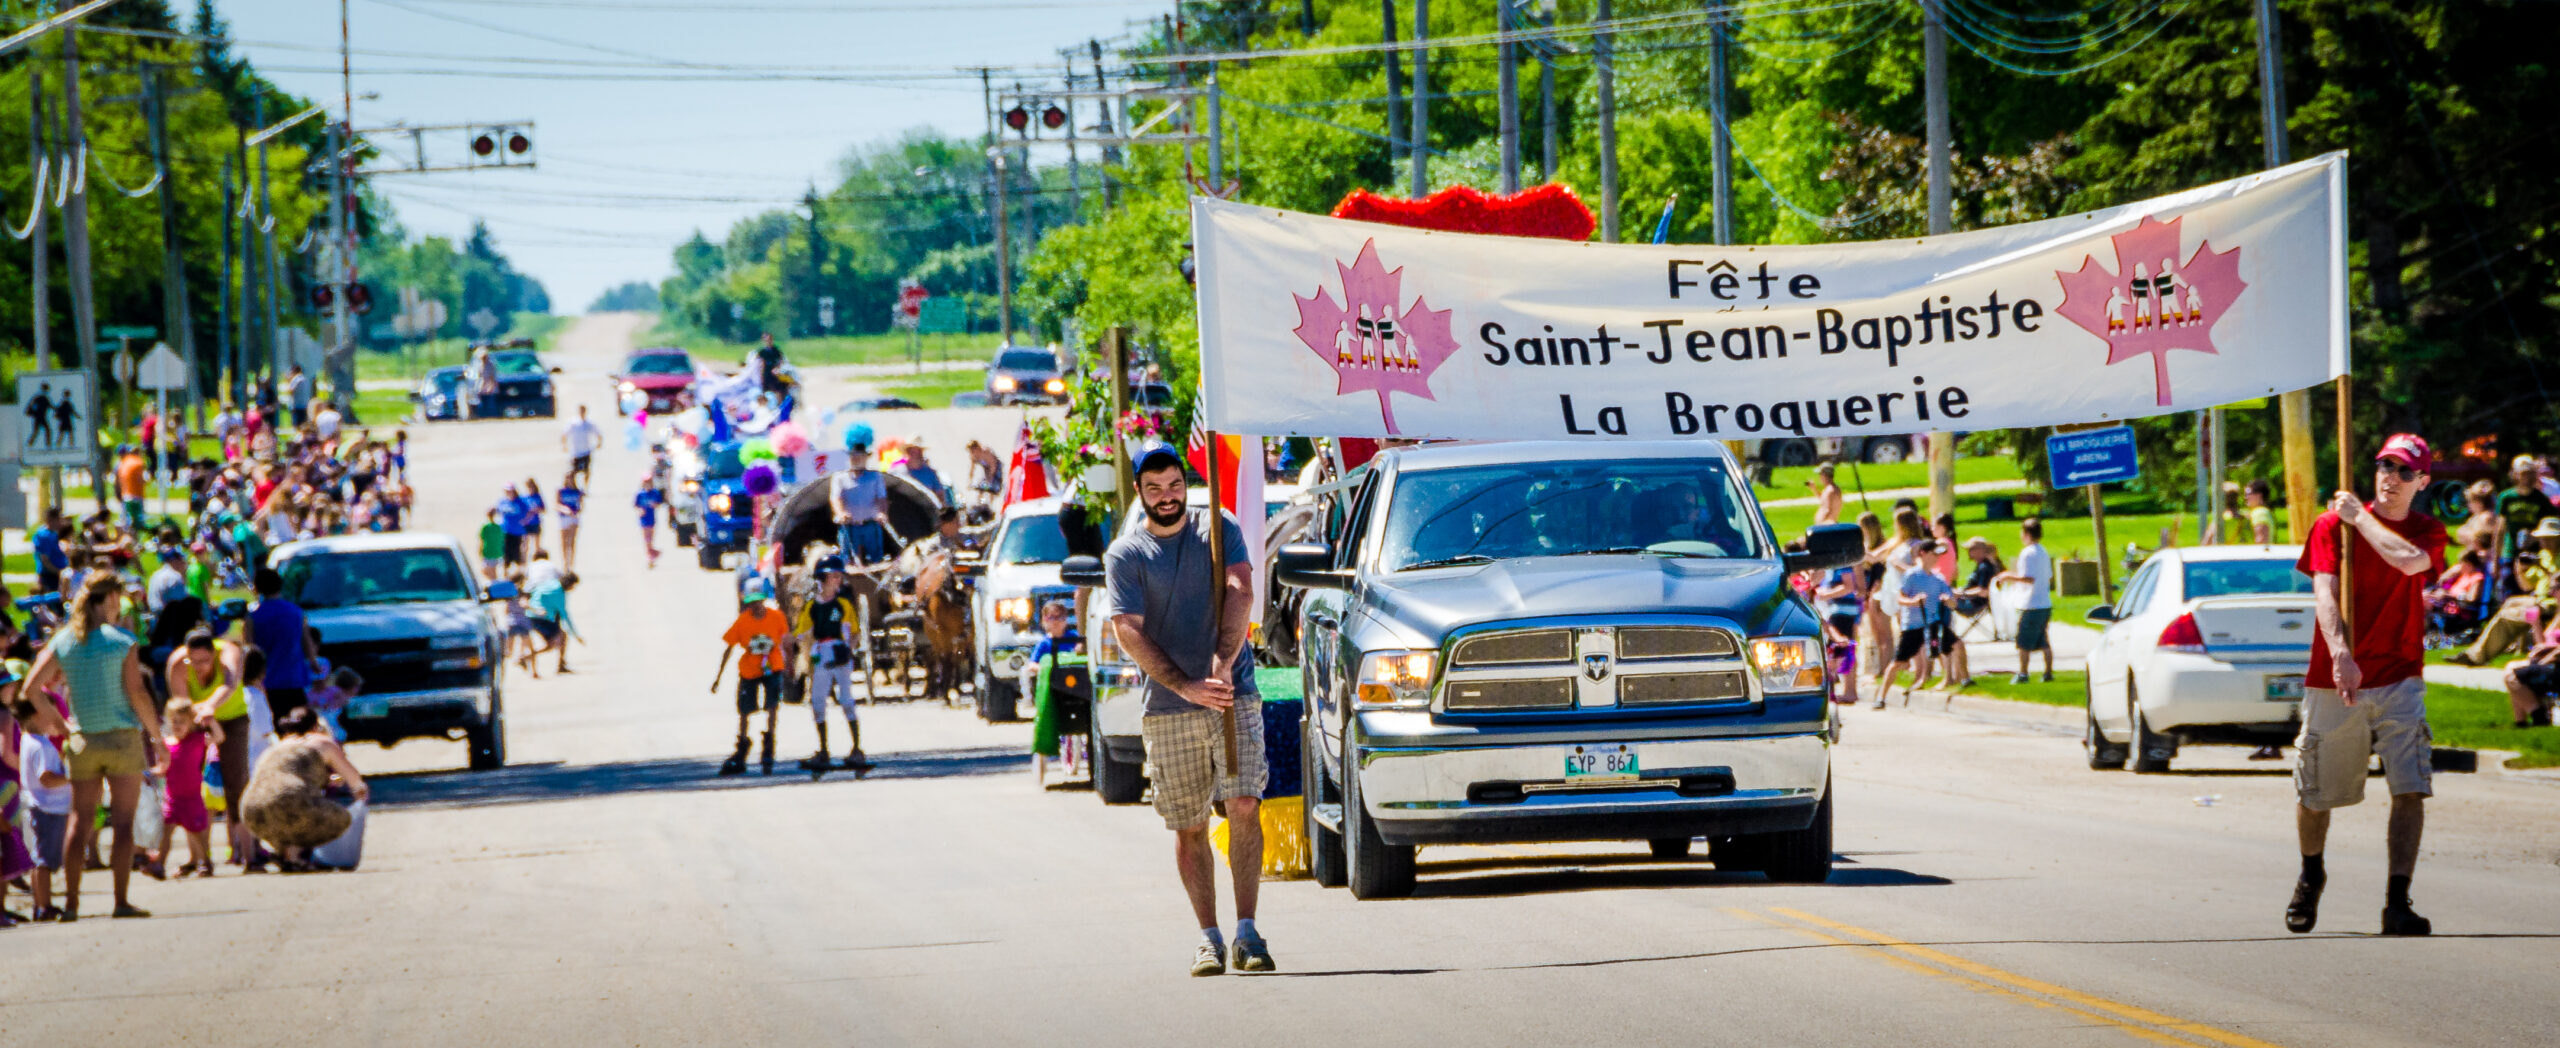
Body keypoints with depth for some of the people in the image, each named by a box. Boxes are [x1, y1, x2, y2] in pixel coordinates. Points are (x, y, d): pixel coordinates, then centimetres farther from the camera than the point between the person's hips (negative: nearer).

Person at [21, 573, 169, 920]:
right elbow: (137, 693, -10)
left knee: (81, 823, 9)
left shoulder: (62, 641, 3)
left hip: (83, 740, 4)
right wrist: (158, 740, -3)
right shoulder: (120, 640, -7)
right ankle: (122, 901, -6)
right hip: (122, 737, -4)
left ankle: (70, 901, 6)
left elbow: (30, 690, 2)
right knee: (123, 822, -1)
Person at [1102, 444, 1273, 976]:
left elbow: (1240, 594, -4)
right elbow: (1129, 633, -6)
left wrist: (1222, 662, -20)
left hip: (1234, 696, 0)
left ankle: (1247, 932, -11)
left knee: (1244, 807, -12)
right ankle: (1209, 938, 9)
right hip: (1167, 709, 0)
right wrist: (1187, 687, -17)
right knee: (1189, 827, 2)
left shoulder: (1219, 529, 9)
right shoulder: (1125, 554, 4)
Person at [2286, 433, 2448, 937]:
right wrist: (2341, 655, -29)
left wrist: (2361, 518, -10)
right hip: (2333, 680, -1)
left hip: (2400, 680, 1)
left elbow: (2409, 559, -19)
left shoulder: (2427, 532, 6)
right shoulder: (2332, 524, 0)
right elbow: (2325, 592, -14)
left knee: (2410, 791, -15)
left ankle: (2397, 903, -13)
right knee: (2315, 795, 8)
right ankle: (2311, 876, 37)